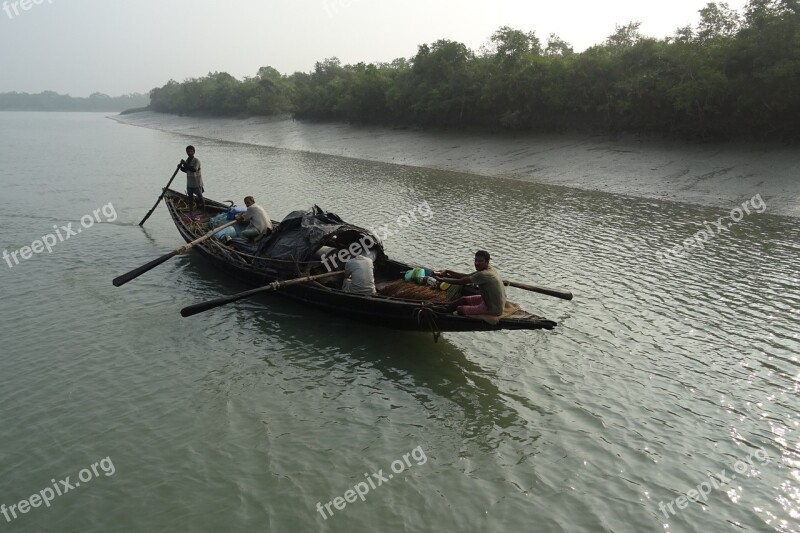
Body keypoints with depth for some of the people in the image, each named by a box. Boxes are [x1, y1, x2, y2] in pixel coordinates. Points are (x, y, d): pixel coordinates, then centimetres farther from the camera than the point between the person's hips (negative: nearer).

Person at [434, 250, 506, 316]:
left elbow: (460, 282, -21)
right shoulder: (489, 268, 1)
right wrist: (447, 272, -2)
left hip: (493, 310, -9)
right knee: (464, 299, 18)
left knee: (460, 309, 0)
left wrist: (441, 279, -10)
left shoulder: (483, 275, -27)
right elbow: (467, 276, 5)